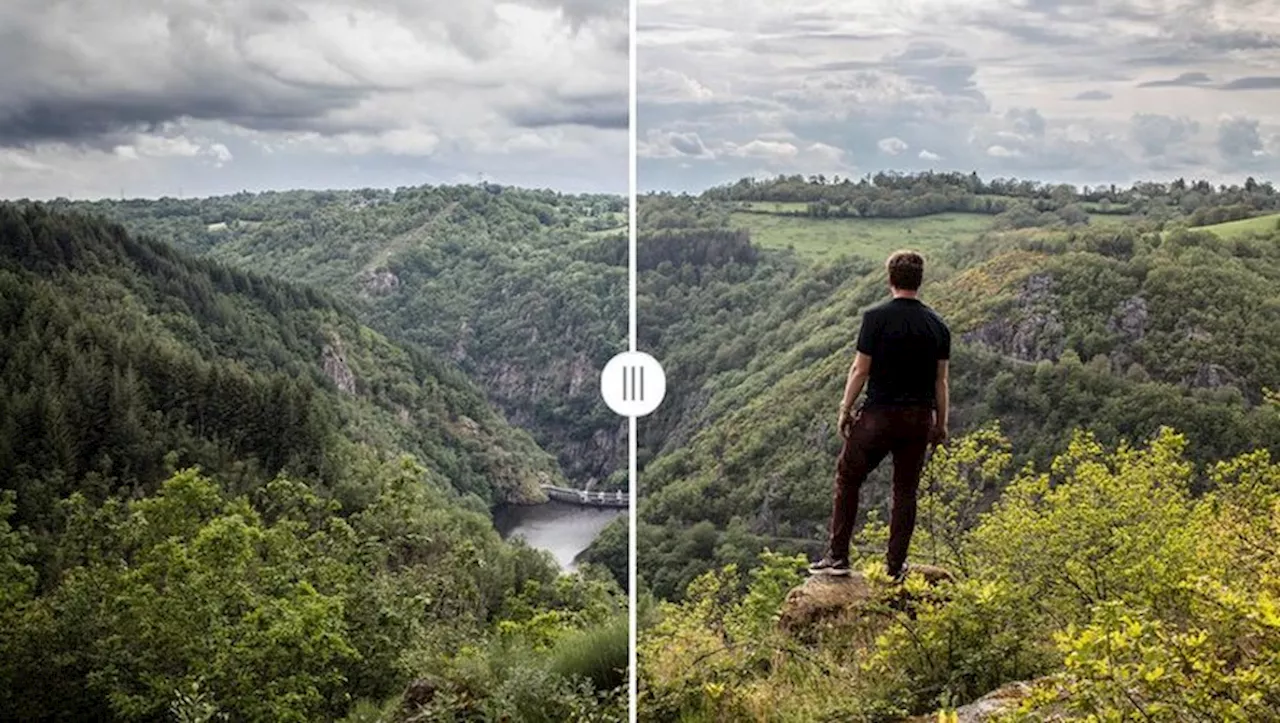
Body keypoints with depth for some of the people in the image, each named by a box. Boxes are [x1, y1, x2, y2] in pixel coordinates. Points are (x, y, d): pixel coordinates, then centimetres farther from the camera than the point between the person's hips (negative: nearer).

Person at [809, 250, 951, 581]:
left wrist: (845, 409, 2)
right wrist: (941, 424, 14)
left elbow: (860, 370, -8)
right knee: (905, 491, 11)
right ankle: (895, 566, 16)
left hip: (879, 414, -3)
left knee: (847, 480, 10)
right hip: (920, 417, 4)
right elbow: (941, 381, 6)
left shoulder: (877, 317, -9)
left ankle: (837, 557, 9)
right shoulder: (937, 325, 3)